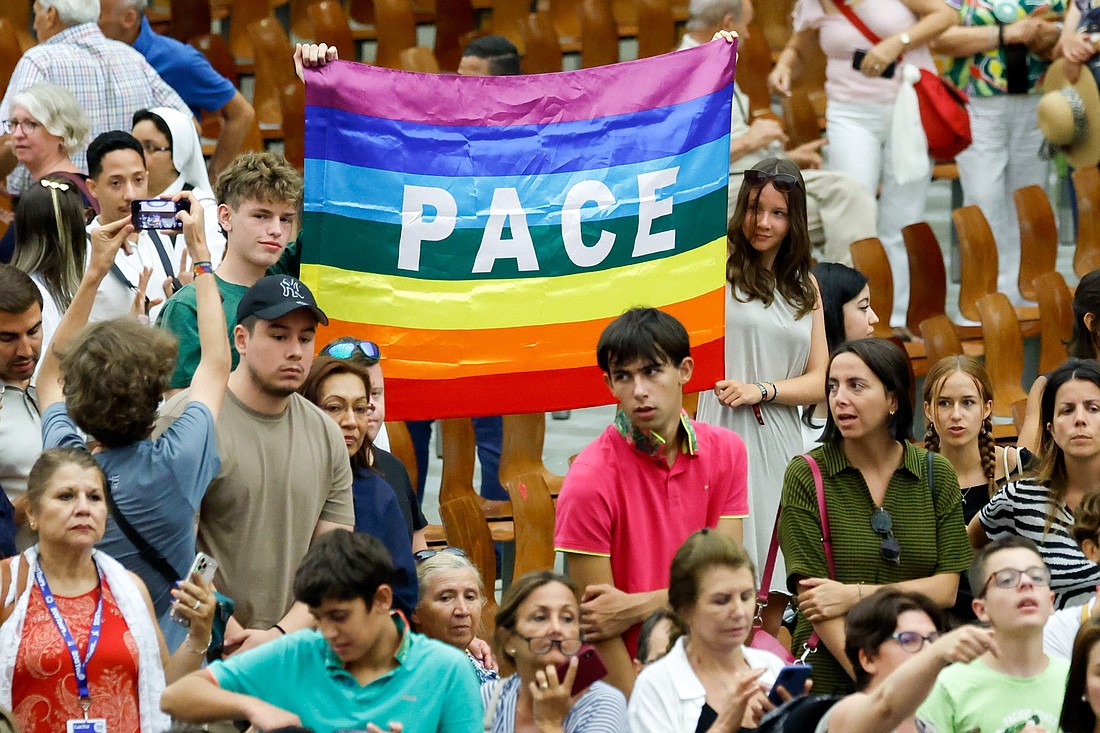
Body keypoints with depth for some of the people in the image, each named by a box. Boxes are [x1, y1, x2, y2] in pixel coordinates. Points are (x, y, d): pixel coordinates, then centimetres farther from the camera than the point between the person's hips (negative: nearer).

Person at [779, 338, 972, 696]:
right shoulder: (806, 475, 1)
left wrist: (856, 595, -10)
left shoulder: (937, 475, 8)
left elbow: (945, 589, 4)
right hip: (830, 677, -2)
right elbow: (811, 594, -6)